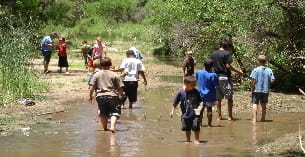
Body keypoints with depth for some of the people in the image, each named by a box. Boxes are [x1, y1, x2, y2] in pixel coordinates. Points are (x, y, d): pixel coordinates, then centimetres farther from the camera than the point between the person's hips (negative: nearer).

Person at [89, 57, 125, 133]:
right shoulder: (114, 75, 0)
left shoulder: (96, 75, 5)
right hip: (112, 96, -2)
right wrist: (122, 94, 20)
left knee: (103, 113, 16)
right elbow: (120, 87, 1)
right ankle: (113, 126, -21)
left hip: (100, 96, 2)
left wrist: (90, 96, 13)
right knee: (114, 112, 0)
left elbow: (92, 87, 1)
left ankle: (105, 128, 22)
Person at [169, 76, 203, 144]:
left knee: (196, 127, -8)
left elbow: (199, 102, 4)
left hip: (195, 114, -1)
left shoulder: (196, 92, -4)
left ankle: (196, 140, 7)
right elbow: (175, 103, 5)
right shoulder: (181, 92, -6)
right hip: (185, 115, 1)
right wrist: (172, 111, 6)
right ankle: (188, 140, 31)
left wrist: (199, 107, -16)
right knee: (187, 128, 13)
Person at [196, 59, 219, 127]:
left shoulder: (199, 72, -4)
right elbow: (216, 84, -15)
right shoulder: (212, 75, -20)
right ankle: (209, 124, 8)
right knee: (209, 109, 5)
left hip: (201, 95, 4)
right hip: (210, 96, -4)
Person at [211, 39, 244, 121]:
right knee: (229, 97, 2)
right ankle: (230, 116, 1)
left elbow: (212, 65, 11)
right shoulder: (227, 53, -8)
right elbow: (228, 66, -14)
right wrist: (238, 71, -6)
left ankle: (219, 116, 11)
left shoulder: (214, 54, 10)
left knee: (218, 98, 10)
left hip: (216, 77, 6)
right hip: (225, 77, -6)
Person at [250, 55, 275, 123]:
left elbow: (253, 80, -13)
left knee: (255, 104, -1)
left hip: (257, 90, -4)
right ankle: (263, 119, 21)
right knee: (263, 105, 14)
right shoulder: (269, 70, 2)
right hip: (266, 90, 4)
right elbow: (272, 80, -3)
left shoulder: (255, 70, -9)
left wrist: (252, 90, -6)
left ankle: (254, 119, -10)